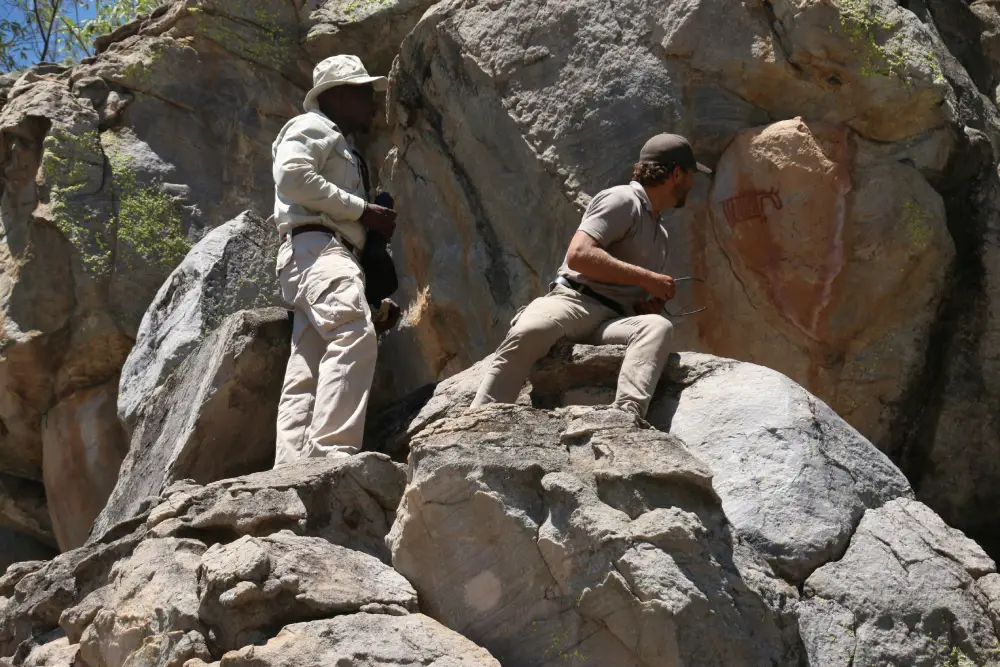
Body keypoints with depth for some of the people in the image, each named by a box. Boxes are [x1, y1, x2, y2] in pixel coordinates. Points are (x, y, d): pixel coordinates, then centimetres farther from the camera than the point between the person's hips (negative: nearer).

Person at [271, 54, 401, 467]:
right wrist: (363, 209, -9)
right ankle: (332, 451, -45)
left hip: (335, 253, 10)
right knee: (354, 335, -32)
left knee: (308, 375, -5)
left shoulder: (341, 148, 37)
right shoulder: (310, 127, 9)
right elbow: (292, 176, -13)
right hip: (316, 247, -10)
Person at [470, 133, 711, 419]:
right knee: (528, 333, -40)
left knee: (658, 326, -30)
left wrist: (653, 305, 14)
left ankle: (627, 415, -53)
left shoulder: (660, 233, 30)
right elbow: (579, 254, -13)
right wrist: (646, 278, -9)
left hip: (613, 321, 6)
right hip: (575, 299, -6)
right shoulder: (622, 199, 3)